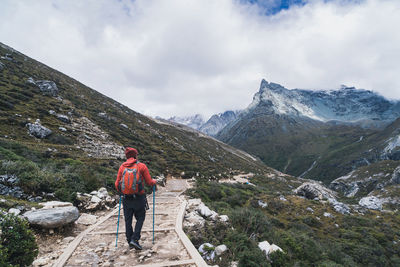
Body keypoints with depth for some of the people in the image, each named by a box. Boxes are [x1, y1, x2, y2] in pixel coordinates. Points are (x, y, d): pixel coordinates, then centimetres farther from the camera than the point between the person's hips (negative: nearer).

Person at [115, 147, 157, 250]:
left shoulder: (122, 167, 2)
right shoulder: (141, 166, -6)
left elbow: (117, 184, 3)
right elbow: (149, 182, -4)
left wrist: (120, 191, 24)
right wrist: (154, 182, 18)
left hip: (126, 198, 3)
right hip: (138, 198, -3)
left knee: (128, 220, 14)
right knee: (140, 218, 11)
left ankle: (130, 241, 21)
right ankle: (134, 239, 0)